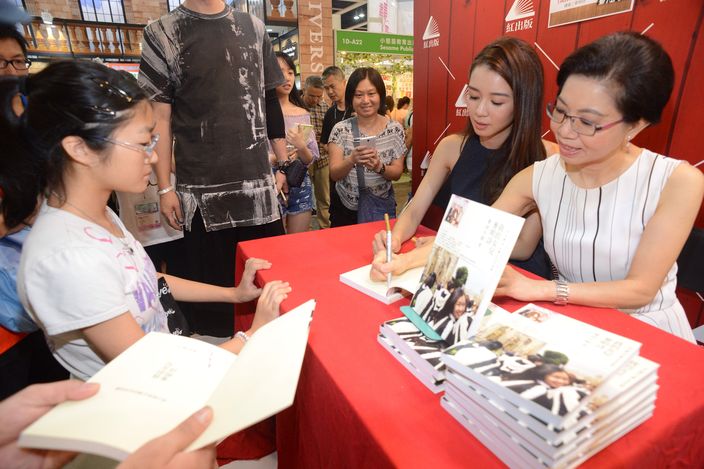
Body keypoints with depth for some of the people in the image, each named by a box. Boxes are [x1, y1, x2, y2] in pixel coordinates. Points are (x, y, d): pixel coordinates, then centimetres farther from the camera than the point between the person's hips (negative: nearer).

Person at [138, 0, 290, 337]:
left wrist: (284, 164, 10)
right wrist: (165, 188, -4)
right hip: (201, 187, -2)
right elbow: (159, 117, 0)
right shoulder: (163, 33, 4)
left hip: (258, 179, 3)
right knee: (210, 280, 7)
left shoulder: (253, 28, 12)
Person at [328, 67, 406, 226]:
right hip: (345, 208, 0)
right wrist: (352, 160, -32)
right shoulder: (341, 129, -8)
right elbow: (334, 175, -12)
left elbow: (397, 173, -5)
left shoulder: (395, 129, -6)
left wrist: (379, 167, -26)